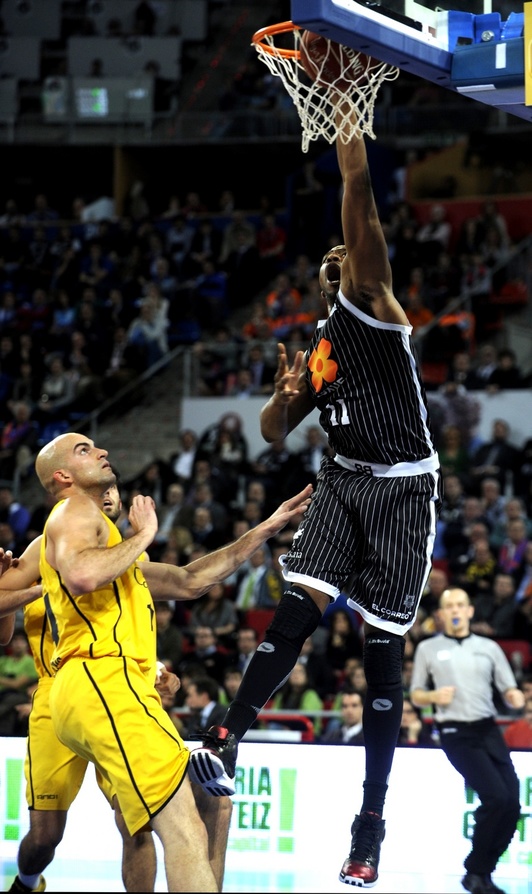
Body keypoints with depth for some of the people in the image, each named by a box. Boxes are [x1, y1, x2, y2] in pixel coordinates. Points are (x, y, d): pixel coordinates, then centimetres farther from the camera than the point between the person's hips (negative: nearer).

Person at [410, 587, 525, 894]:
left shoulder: (489, 647, 12)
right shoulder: (428, 649, 7)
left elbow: (509, 690, 11)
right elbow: (416, 696, 11)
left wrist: (515, 697, -12)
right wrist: (434, 696, -11)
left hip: (489, 730, 4)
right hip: (456, 733, -4)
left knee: (512, 803, -5)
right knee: (496, 797, -20)